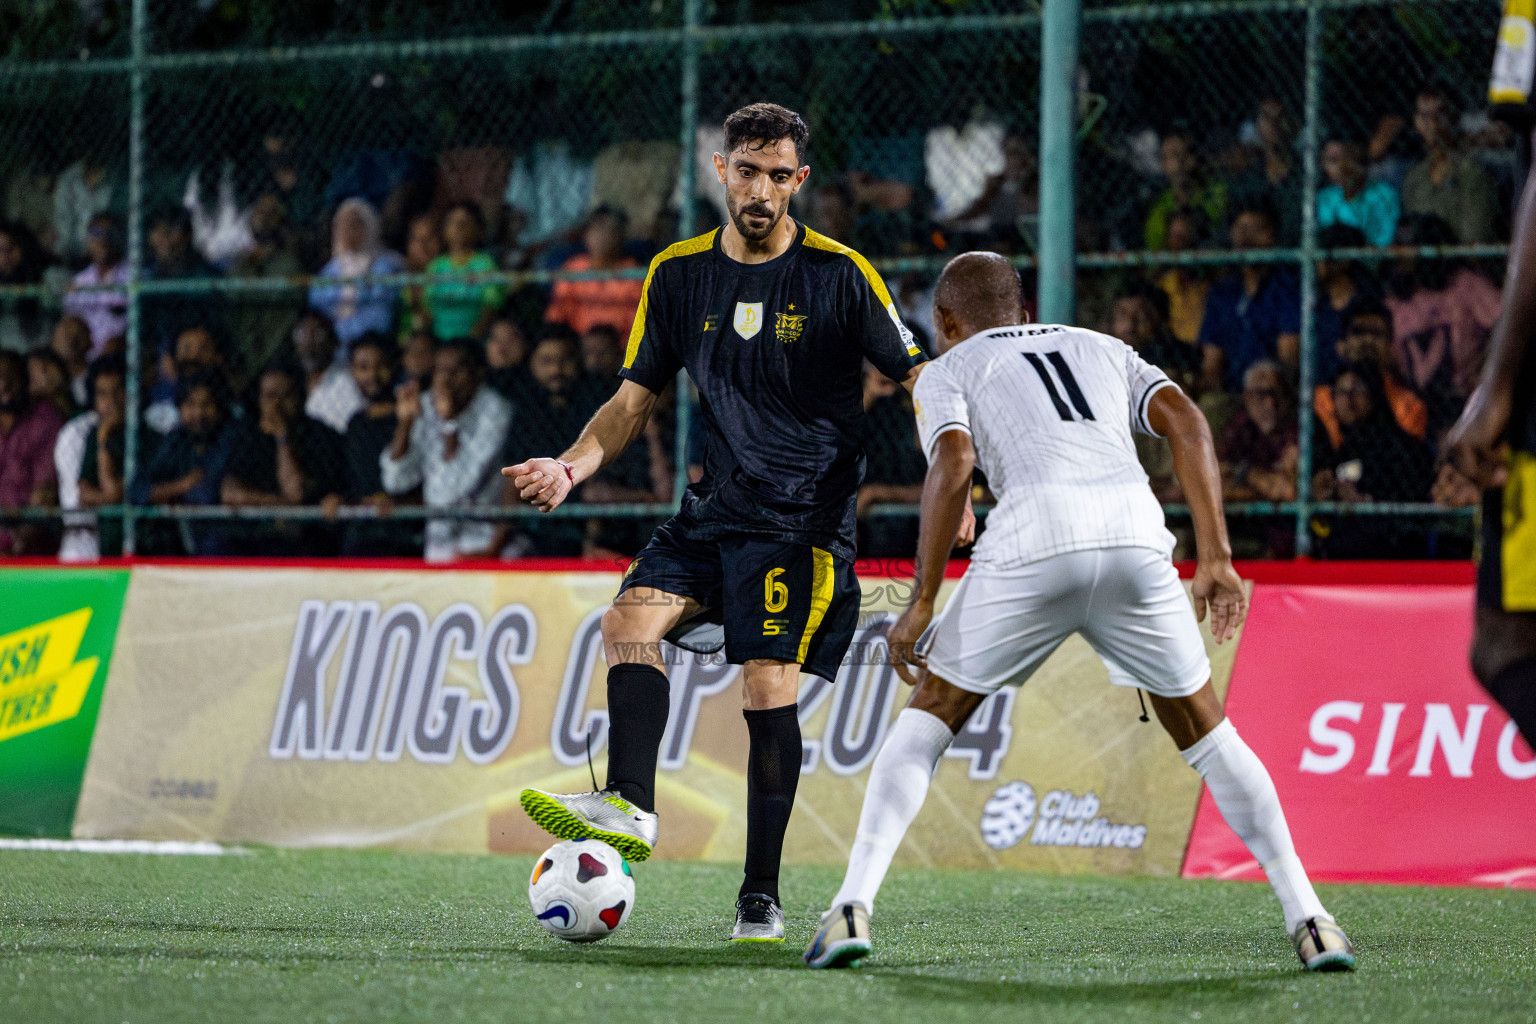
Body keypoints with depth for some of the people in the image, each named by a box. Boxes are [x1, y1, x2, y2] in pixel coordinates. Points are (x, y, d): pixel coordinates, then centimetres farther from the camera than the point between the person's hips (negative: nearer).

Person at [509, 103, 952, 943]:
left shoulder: (838, 273, -5)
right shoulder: (678, 274, 7)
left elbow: (915, 379, -1)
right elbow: (635, 399, 11)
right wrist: (571, 467, -5)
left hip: (802, 516, -5)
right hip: (714, 506, 5)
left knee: (768, 690, -11)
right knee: (630, 620, -17)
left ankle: (761, 897, -5)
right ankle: (629, 808, -27)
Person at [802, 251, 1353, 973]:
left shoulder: (946, 373, 23)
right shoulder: (1102, 350, 34)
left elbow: (953, 469, 2)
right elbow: (1186, 424, 16)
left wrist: (921, 604, 4)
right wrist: (1215, 557, 12)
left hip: (1034, 535, -3)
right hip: (1135, 529, 3)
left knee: (929, 716, 15)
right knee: (1203, 730, 19)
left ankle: (853, 908, 2)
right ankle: (1307, 920, 12)